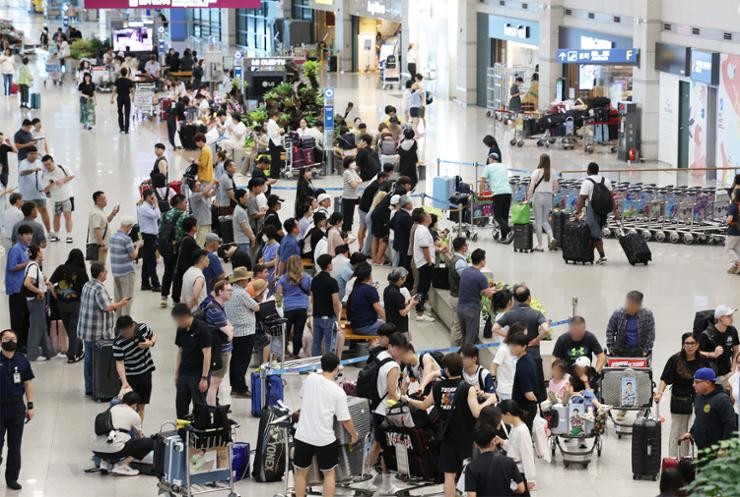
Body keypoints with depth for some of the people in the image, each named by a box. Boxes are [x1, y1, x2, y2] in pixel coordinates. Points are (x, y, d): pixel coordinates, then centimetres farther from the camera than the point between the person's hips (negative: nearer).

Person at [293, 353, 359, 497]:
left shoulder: (310, 379, -2)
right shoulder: (338, 392, -10)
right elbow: (345, 420, -5)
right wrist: (354, 435, 13)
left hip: (303, 435, 2)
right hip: (324, 439, -2)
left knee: (301, 472, 15)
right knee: (329, 473, 16)